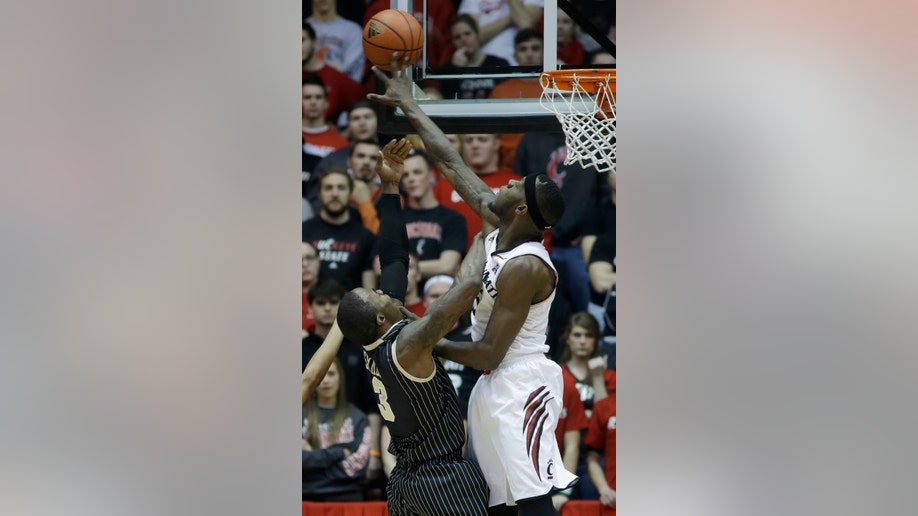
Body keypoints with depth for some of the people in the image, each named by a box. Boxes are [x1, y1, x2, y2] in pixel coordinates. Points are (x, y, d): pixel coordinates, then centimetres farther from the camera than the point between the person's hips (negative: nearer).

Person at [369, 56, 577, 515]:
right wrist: (408, 107, 20)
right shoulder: (500, 229, 5)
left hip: (519, 387, -10)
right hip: (495, 387, 10)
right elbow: (451, 165, 15)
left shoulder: (525, 268, -20)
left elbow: (489, 353, -19)